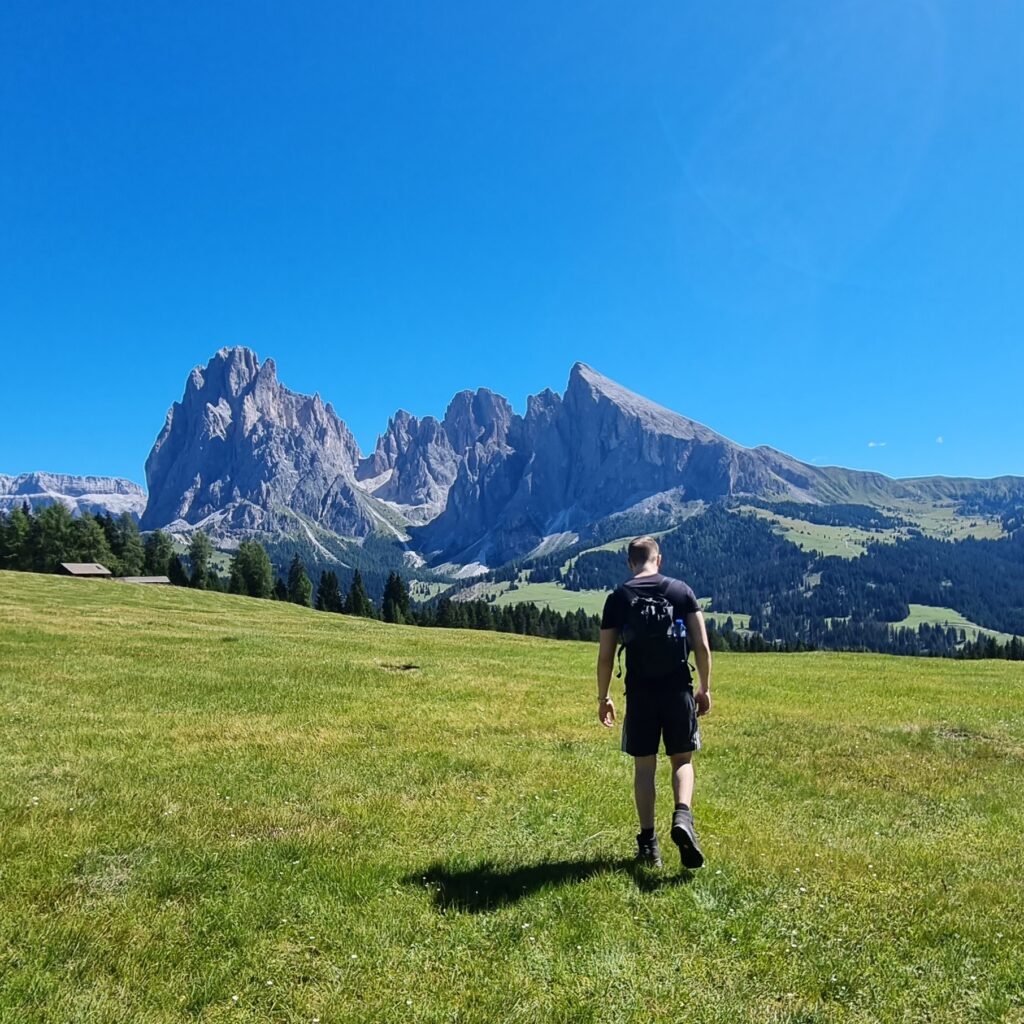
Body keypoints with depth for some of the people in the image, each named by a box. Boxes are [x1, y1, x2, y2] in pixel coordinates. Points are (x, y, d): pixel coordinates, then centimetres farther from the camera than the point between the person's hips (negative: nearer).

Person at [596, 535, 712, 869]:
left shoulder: (618, 598, 1)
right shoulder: (681, 591, 2)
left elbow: (605, 656, 0)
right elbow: (702, 646, -2)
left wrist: (603, 697, 11)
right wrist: (704, 688, 9)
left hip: (640, 693, 0)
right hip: (678, 690, 0)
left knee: (644, 766, 10)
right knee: (682, 760, 13)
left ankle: (648, 844, 15)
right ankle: (683, 816, -12)